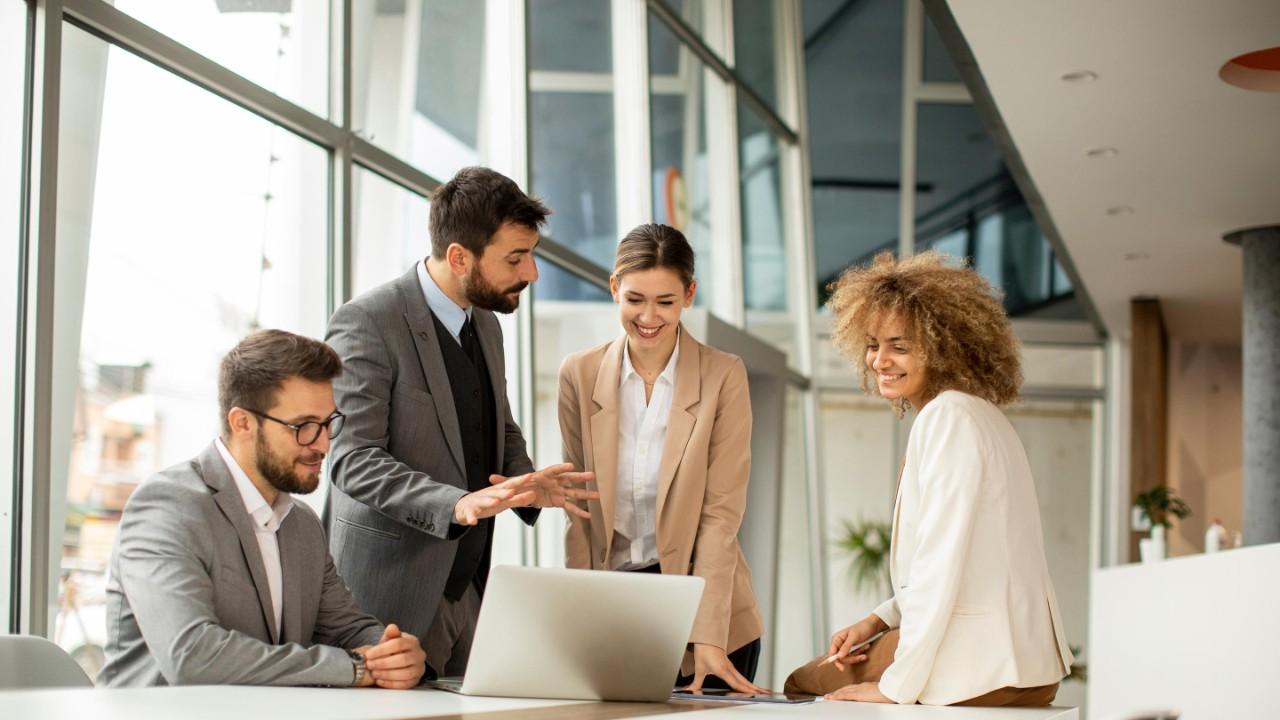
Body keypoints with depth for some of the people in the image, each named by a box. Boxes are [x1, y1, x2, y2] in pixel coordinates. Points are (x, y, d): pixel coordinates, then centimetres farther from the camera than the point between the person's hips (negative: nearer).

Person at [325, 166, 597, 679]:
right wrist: (455, 505, -31)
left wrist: (527, 484, 1)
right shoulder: (367, 324, -13)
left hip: (468, 588, 7)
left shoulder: (486, 326, 12)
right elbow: (353, 458, -18)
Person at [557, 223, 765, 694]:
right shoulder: (580, 374, 1)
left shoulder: (723, 376, -5)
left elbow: (721, 511, -9)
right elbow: (579, 509, 2)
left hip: (703, 606, -2)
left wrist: (707, 637, -17)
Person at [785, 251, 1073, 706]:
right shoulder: (976, 413, 15)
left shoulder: (948, 416, -14)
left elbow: (941, 563, -20)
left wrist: (898, 686, -17)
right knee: (803, 679, 20)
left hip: (980, 667, -9)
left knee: (804, 684, 8)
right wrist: (879, 621, 12)